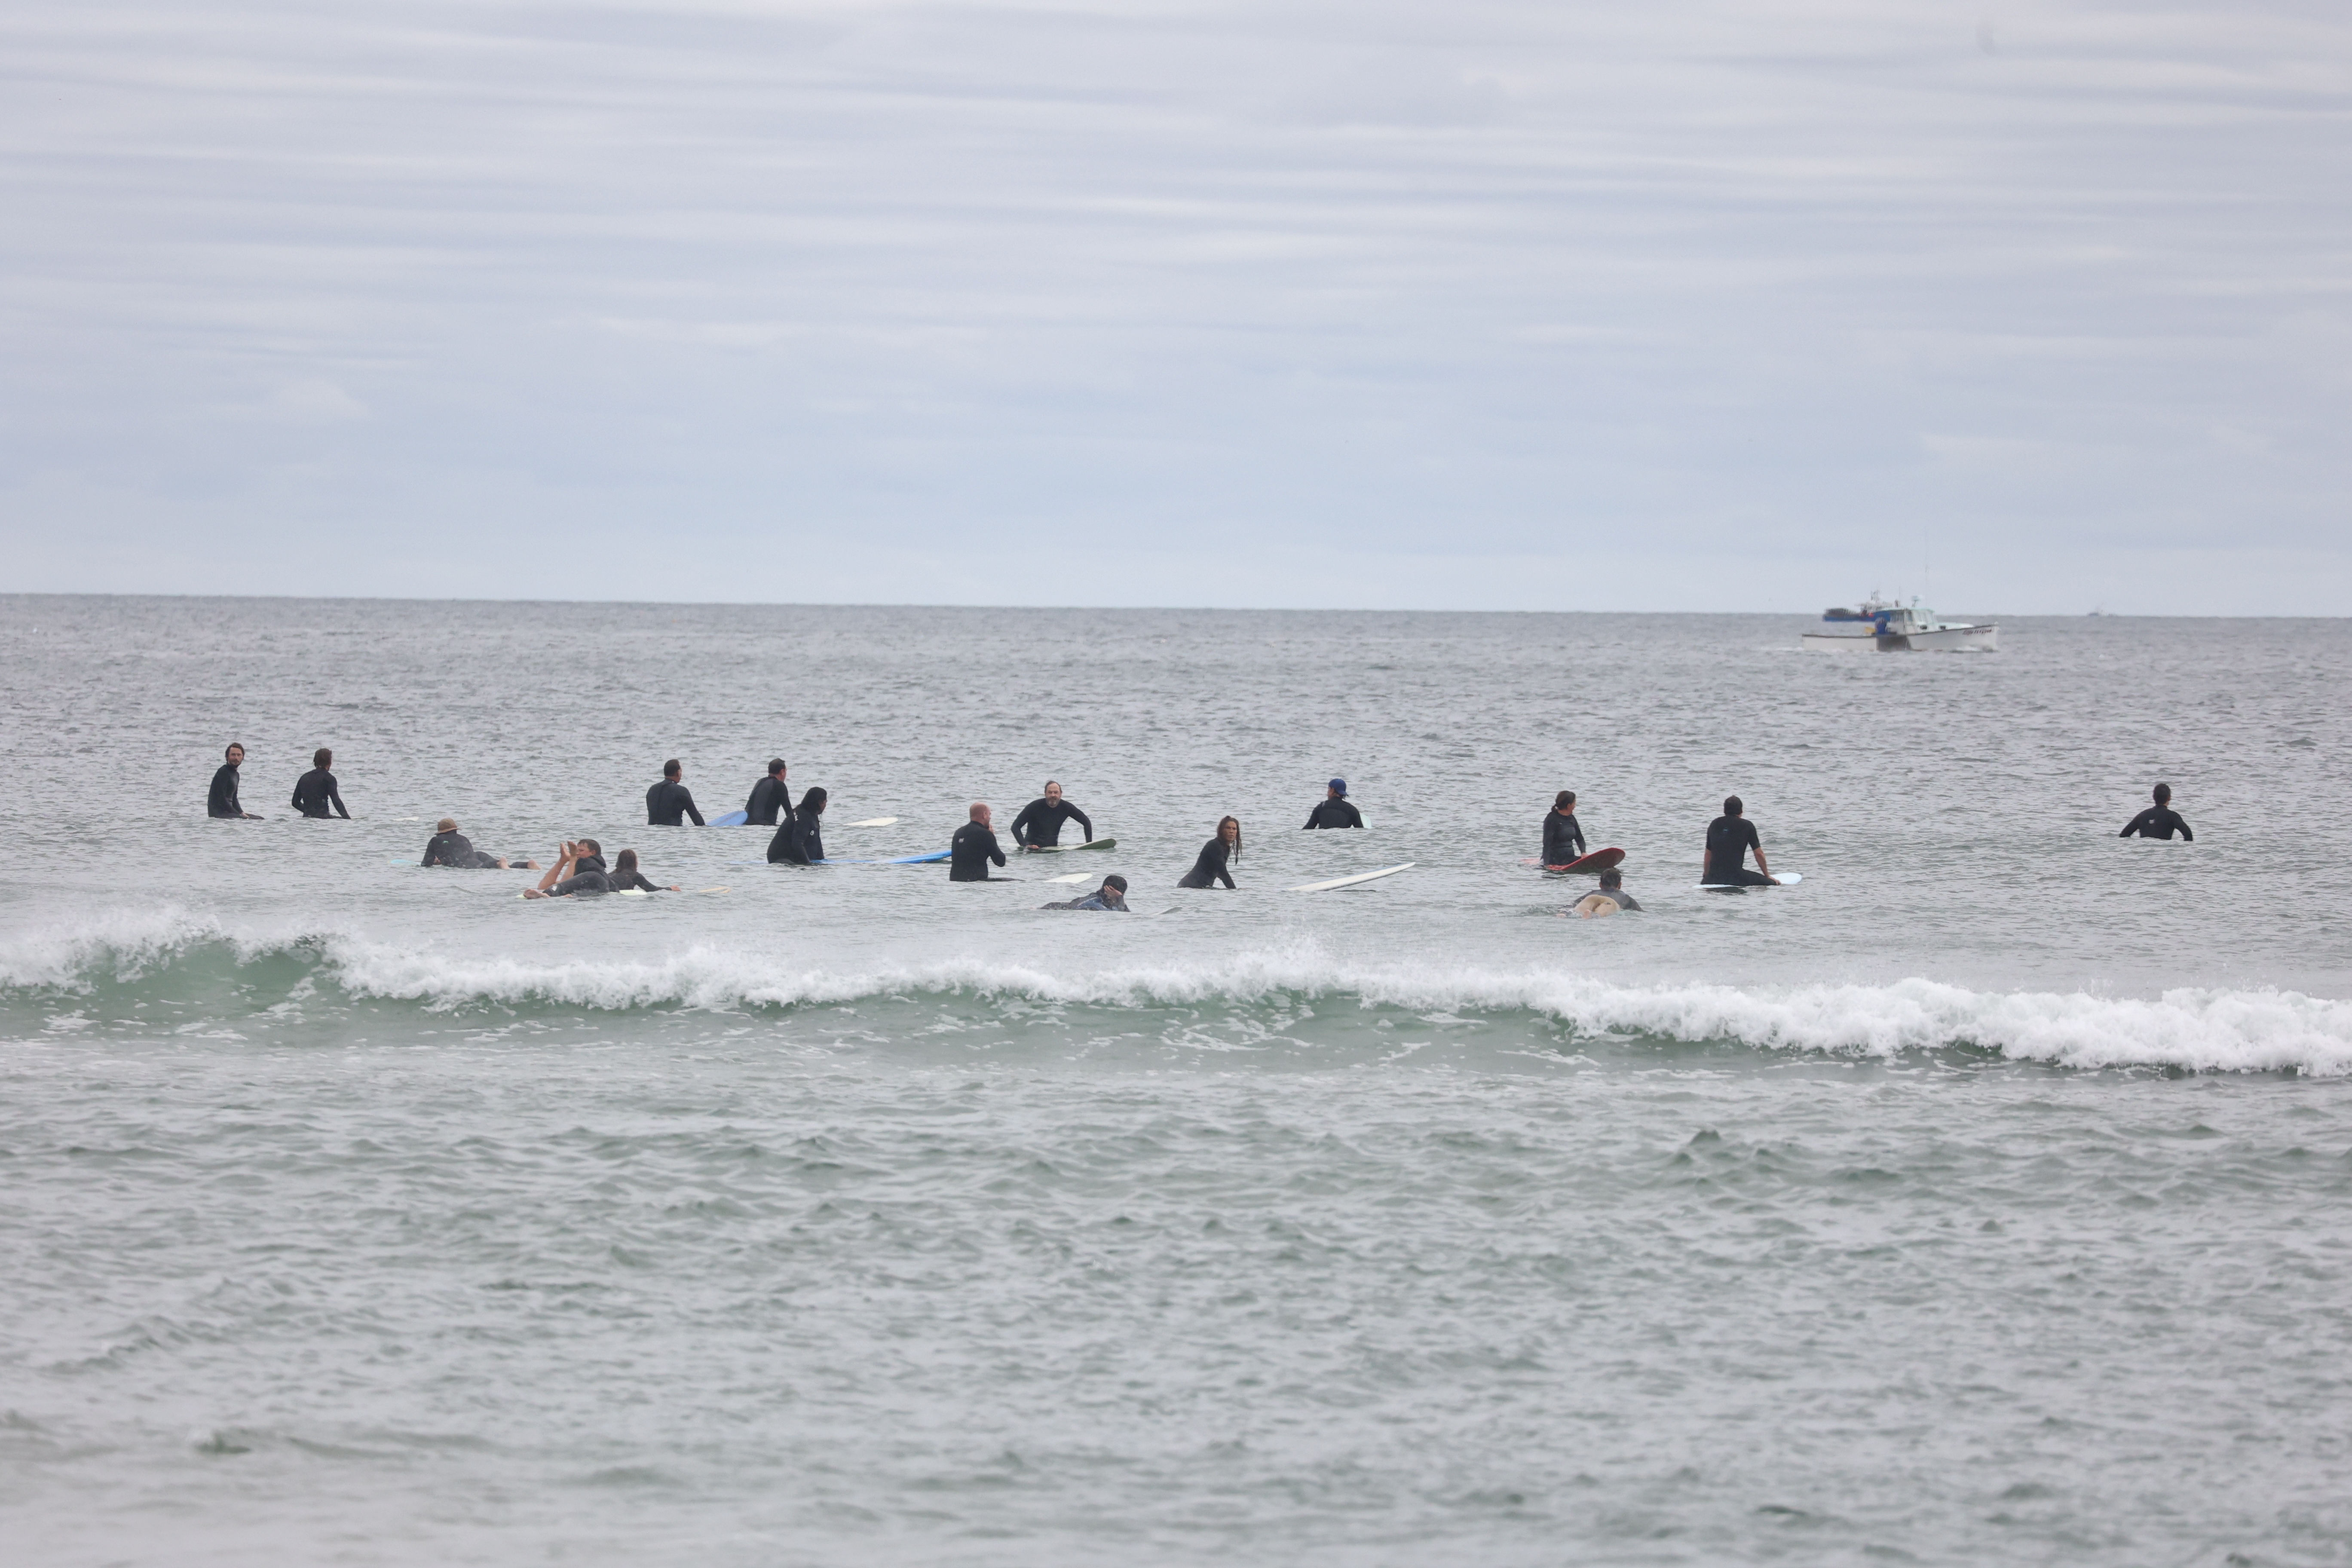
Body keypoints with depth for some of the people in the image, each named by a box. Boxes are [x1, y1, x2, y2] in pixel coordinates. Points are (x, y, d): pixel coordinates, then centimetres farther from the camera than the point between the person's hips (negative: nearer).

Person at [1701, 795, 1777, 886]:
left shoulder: (1714, 825, 11)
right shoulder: (1747, 826, 0)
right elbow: (1759, 854, 5)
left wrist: (1706, 876, 30)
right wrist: (1768, 876, 18)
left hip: (1713, 878, 4)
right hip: (1736, 877, -4)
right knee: (1773, 883, 2)